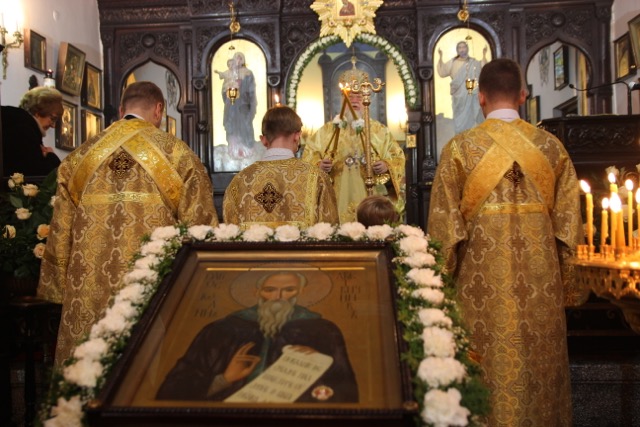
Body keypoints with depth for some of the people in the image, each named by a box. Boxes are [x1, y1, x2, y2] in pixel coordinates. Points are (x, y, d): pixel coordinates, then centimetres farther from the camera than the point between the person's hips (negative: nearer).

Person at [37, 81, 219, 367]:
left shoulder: (80, 157, 9)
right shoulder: (178, 155, -1)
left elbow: (61, 232, 11)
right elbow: (200, 227, -5)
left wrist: (62, 289, 18)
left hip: (89, 293, 4)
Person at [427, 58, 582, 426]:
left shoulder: (460, 148, -5)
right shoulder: (552, 146, 3)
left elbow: (444, 223, -6)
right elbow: (568, 221, 4)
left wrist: (446, 280, 2)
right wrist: (565, 281, 12)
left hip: (484, 278, -2)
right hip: (542, 277, 3)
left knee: (492, 365, 8)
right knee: (540, 361, 15)